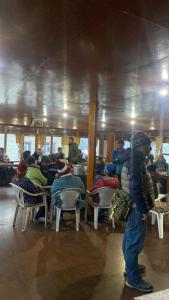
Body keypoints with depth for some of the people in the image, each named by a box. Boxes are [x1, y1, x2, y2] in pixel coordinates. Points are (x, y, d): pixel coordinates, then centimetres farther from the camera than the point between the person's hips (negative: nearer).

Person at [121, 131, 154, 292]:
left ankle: (130, 267, 40)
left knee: (130, 238, 22)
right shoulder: (136, 160, -22)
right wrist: (144, 210, -19)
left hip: (130, 204, 10)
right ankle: (133, 278, 17)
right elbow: (136, 189, -26)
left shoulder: (131, 157, 8)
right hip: (135, 206, -10)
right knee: (135, 242, 2)